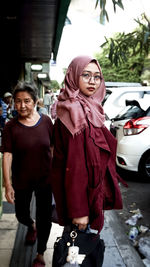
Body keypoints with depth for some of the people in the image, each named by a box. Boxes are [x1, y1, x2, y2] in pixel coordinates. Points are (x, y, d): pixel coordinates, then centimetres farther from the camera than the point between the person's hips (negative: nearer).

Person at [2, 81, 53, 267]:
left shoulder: (45, 121, -7)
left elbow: (54, 148, 2)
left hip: (45, 179, 0)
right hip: (21, 181, 0)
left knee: (44, 218, 10)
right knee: (21, 215, 18)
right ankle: (31, 226, 56)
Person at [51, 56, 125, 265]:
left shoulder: (88, 110, 6)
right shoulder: (75, 113, -23)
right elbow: (74, 165, -25)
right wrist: (79, 210, -23)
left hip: (93, 187, 9)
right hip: (83, 191, -9)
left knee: (86, 237, 26)